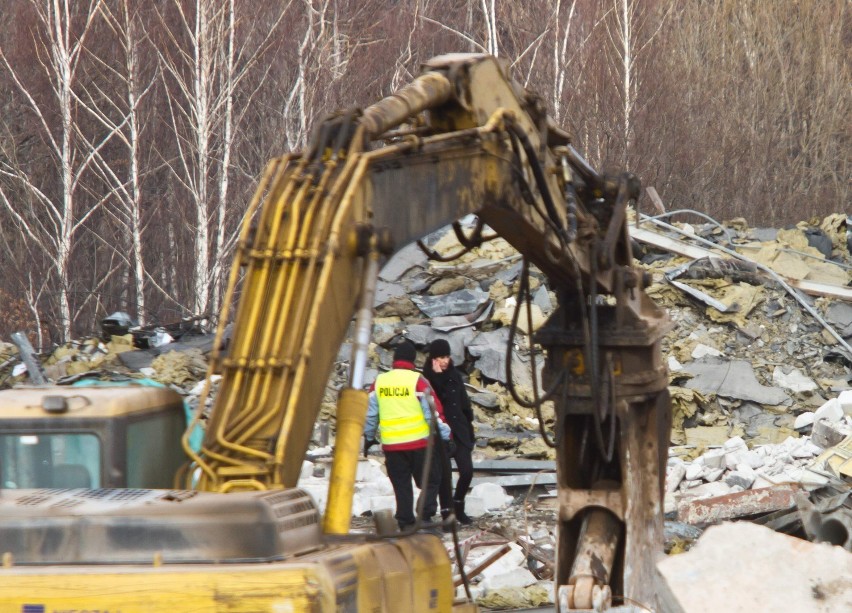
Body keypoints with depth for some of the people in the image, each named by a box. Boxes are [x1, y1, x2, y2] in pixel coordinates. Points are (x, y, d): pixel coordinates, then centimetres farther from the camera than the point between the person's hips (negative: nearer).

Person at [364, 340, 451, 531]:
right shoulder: (417, 381, -9)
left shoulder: (379, 382, 3)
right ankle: (426, 517, -7)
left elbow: (370, 413, 10)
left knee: (401, 486, 11)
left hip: (391, 444, 3)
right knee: (430, 481, 7)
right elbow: (433, 411, -9)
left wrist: (369, 437, 24)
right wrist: (446, 436, -2)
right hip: (419, 443, -3)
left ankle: (406, 523, 9)